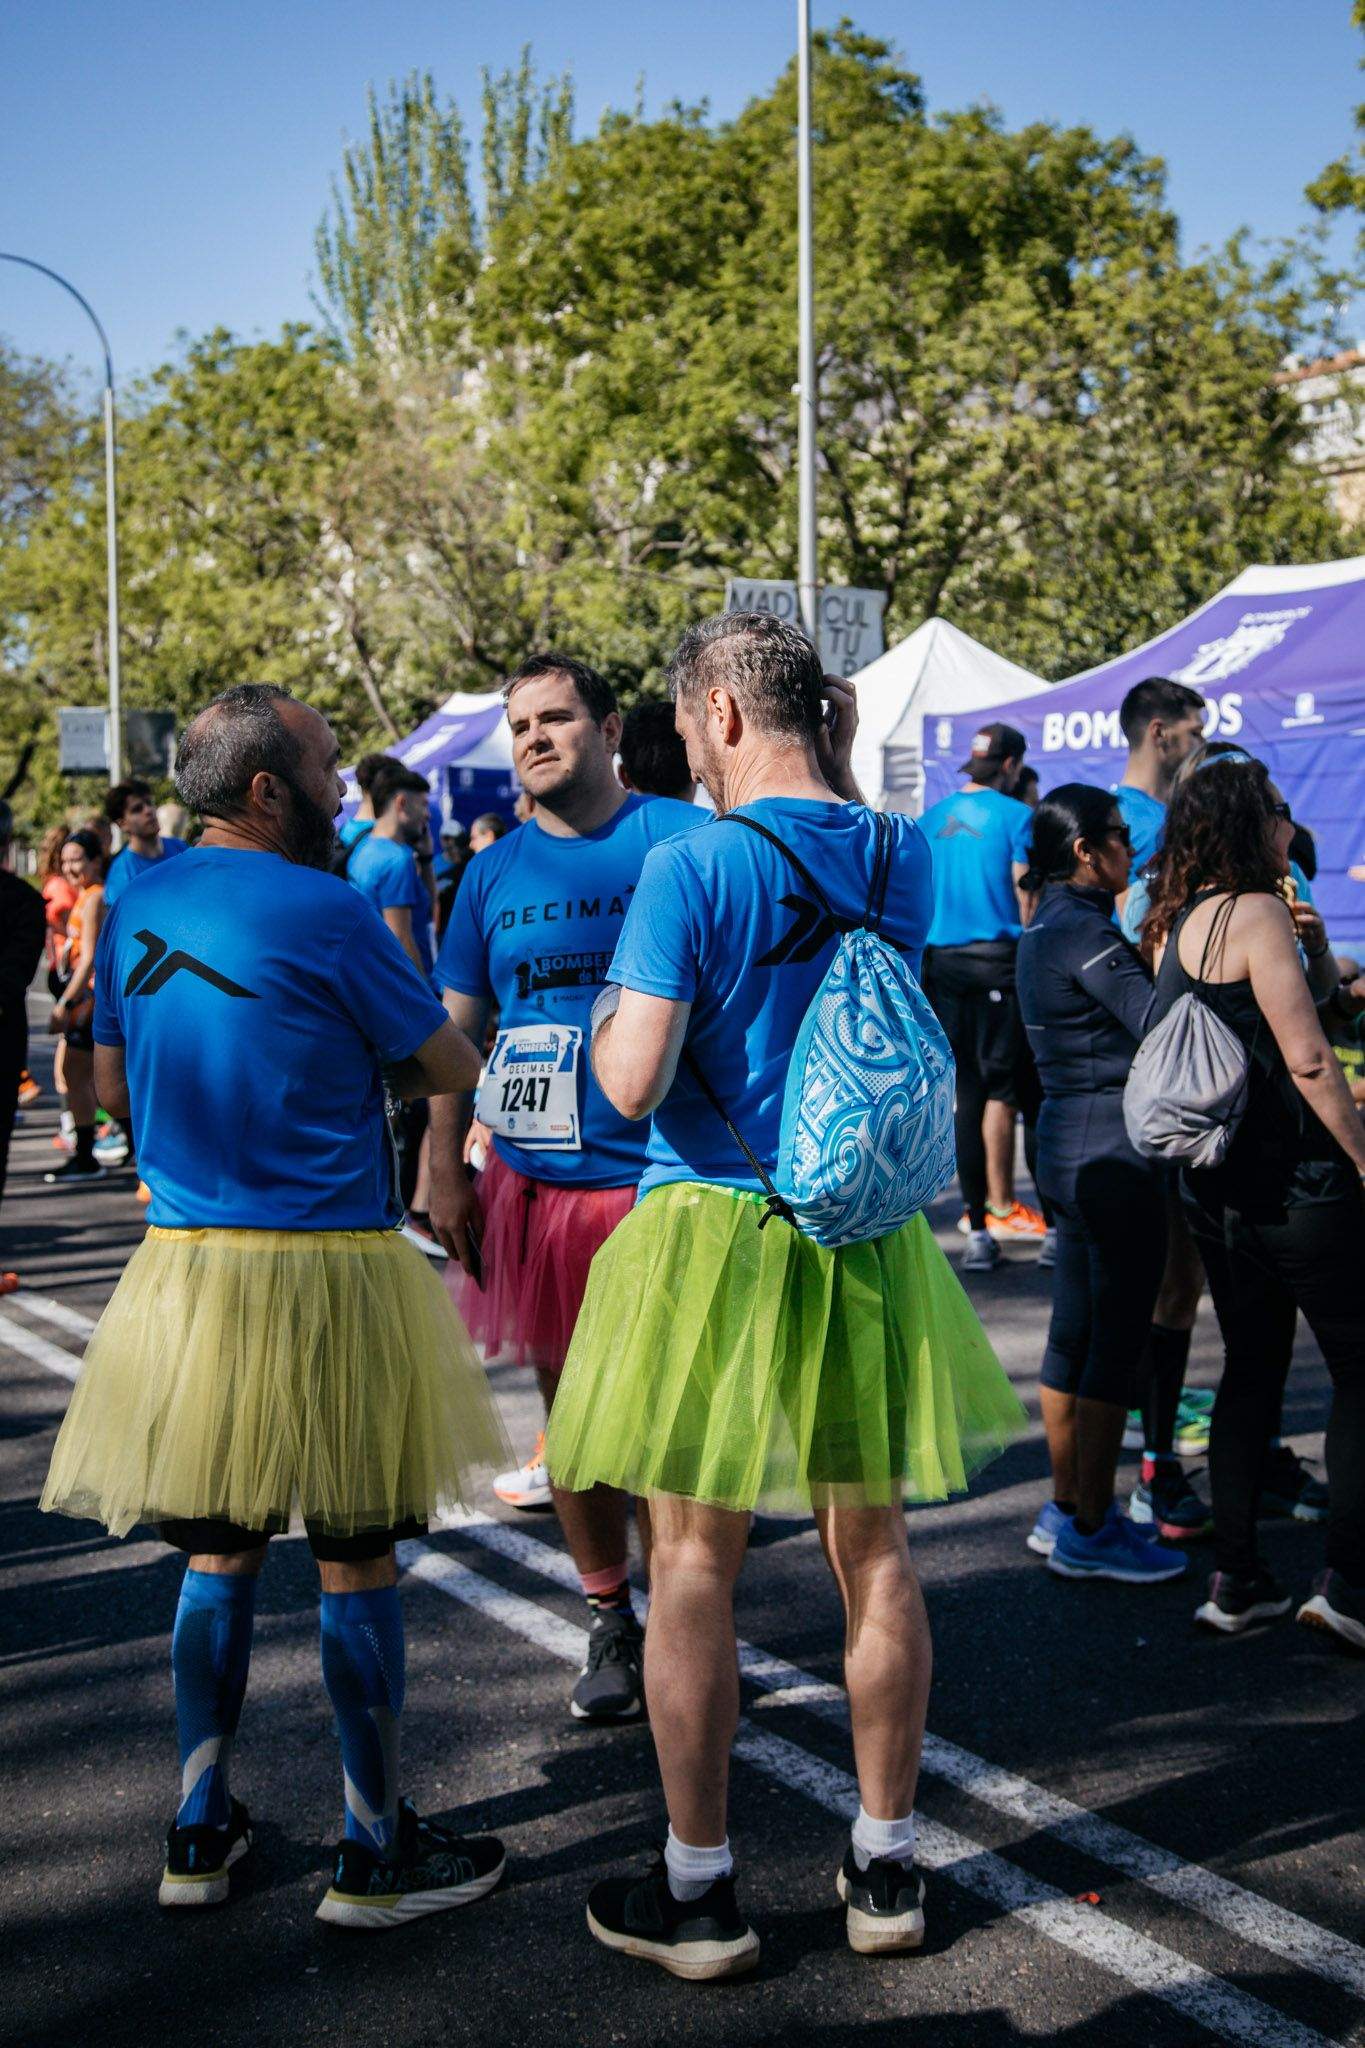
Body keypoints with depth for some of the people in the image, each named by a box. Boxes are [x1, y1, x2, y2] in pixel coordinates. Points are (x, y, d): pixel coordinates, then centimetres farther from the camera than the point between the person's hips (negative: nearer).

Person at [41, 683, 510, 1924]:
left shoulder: (137, 908, 8)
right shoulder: (326, 913, -13)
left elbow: (112, 1082, 19)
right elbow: (452, 1067, -5)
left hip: (184, 1264, 7)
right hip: (325, 1267, -6)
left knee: (221, 1547, 16)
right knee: (356, 1558, 5)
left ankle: (200, 1833, 25)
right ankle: (375, 1851, 16)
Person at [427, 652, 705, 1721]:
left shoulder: (682, 838, -2)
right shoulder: (494, 871, 9)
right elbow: (456, 1029, 12)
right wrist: (444, 1169, 6)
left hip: (657, 1178, -3)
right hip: (534, 1182, 4)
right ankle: (609, 1621, 27)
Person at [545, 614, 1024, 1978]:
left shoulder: (690, 868, -14)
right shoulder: (903, 860, 3)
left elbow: (632, 1086, -19)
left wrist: (611, 1015, 4)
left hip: (715, 1231, -5)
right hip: (868, 1237, 5)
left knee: (693, 1561, 7)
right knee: (871, 1546, 14)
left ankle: (697, 1891, 18)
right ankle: (886, 1867, 26)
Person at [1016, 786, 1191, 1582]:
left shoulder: (1048, 927, 14)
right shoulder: (1084, 931, -16)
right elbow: (1160, 1024, -21)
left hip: (1068, 1145, 10)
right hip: (1114, 1150, -10)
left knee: (1076, 1331, 15)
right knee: (1118, 1341, -2)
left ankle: (1066, 1510, 25)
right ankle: (1090, 1531, 6)